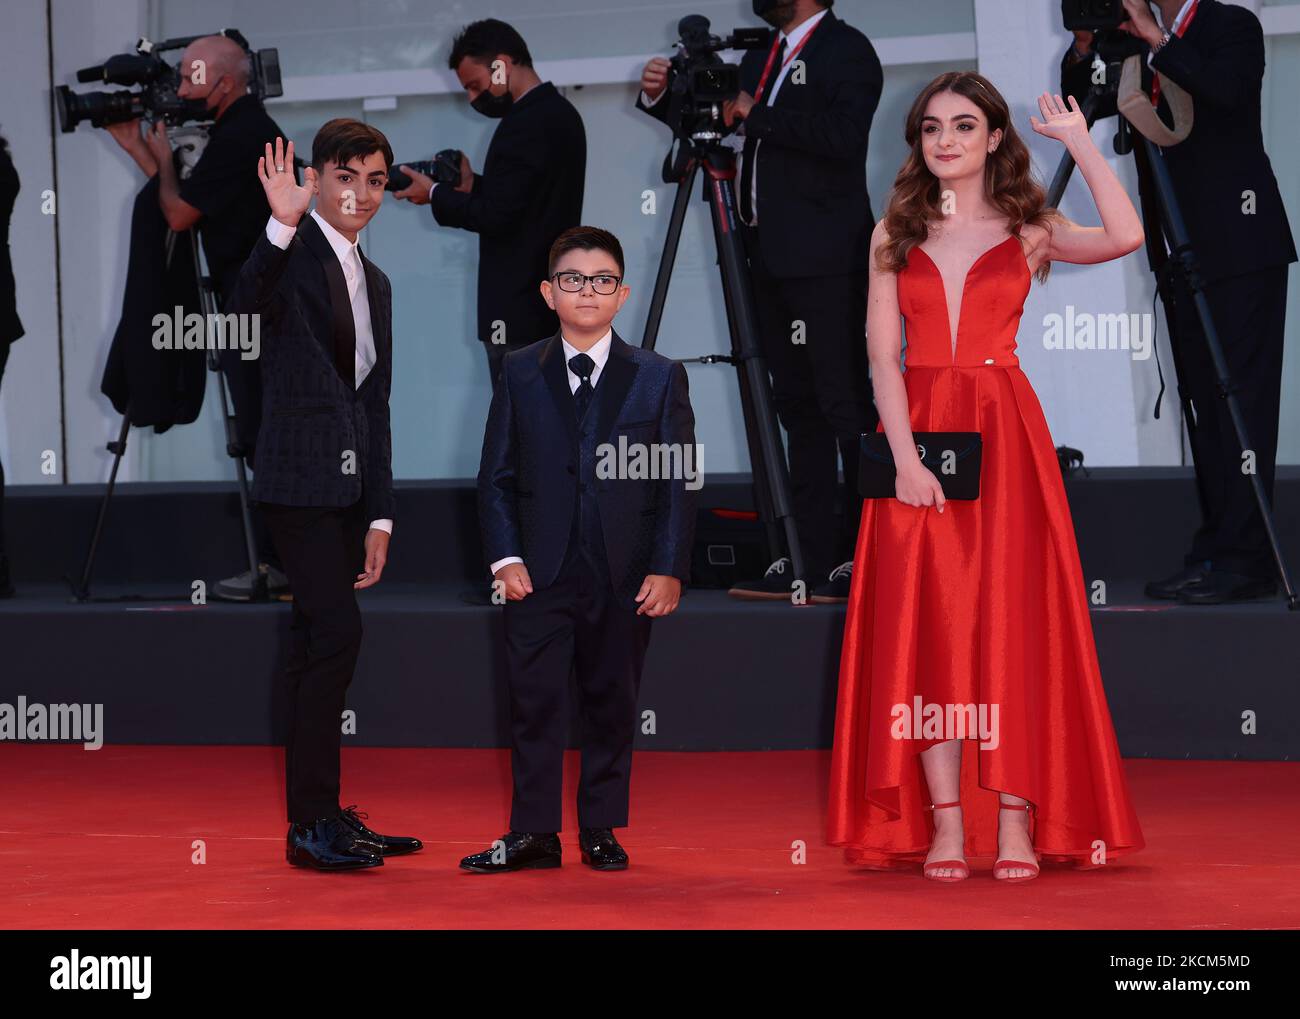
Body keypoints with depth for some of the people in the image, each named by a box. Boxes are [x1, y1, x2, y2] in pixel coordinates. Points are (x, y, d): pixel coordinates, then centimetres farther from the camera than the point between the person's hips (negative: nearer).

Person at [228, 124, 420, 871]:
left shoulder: (375, 283, 20)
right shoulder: (293, 252, -4)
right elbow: (247, 307, -27)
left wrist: (380, 515, 15)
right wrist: (281, 225, -39)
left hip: (348, 483, 8)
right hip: (300, 477, -8)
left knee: (320, 644, 10)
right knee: (337, 631, -14)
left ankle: (320, 814, 13)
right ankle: (312, 822, -10)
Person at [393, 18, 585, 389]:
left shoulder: (526, 124, -19)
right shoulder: (559, 114, 13)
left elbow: (496, 215, -21)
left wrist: (435, 194, -7)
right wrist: (473, 186, 8)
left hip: (521, 306, -10)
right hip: (553, 301, 10)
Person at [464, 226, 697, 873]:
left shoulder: (659, 378, 4)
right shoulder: (520, 374, 7)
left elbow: (679, 482, 2)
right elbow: (495, 476, 7)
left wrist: (668, 569, -6)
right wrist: (505, 557, -5)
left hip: (625, 576, 0)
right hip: (540, 575, 0)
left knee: (612, 703, 6)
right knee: (535, 702, -2)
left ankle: (600, 829, 16)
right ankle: (533, 833, 4)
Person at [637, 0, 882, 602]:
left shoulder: (847, 51, -4)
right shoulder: (760, 59, 20)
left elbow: (843, 134, -19)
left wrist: (757, 116, -12)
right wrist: (658, 96, 7)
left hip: (827, 260, -8)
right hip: (772, 260, 8)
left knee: (845, 405, -9)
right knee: (799, 410, 7)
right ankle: (815, 562, 8)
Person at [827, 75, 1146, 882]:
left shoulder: (1028, 231, 5)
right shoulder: (895, 236, 10)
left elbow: (1125, 238, -14)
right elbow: (883, 353, 1)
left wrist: (1079, 143, -7)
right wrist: (905, 456, -11)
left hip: (1004, 432, -1)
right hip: (919, 429, 1)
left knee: (1009, 614, -5)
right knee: (926, 617, -4)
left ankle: (1016, 820, -4)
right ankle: (945, 820, -4)